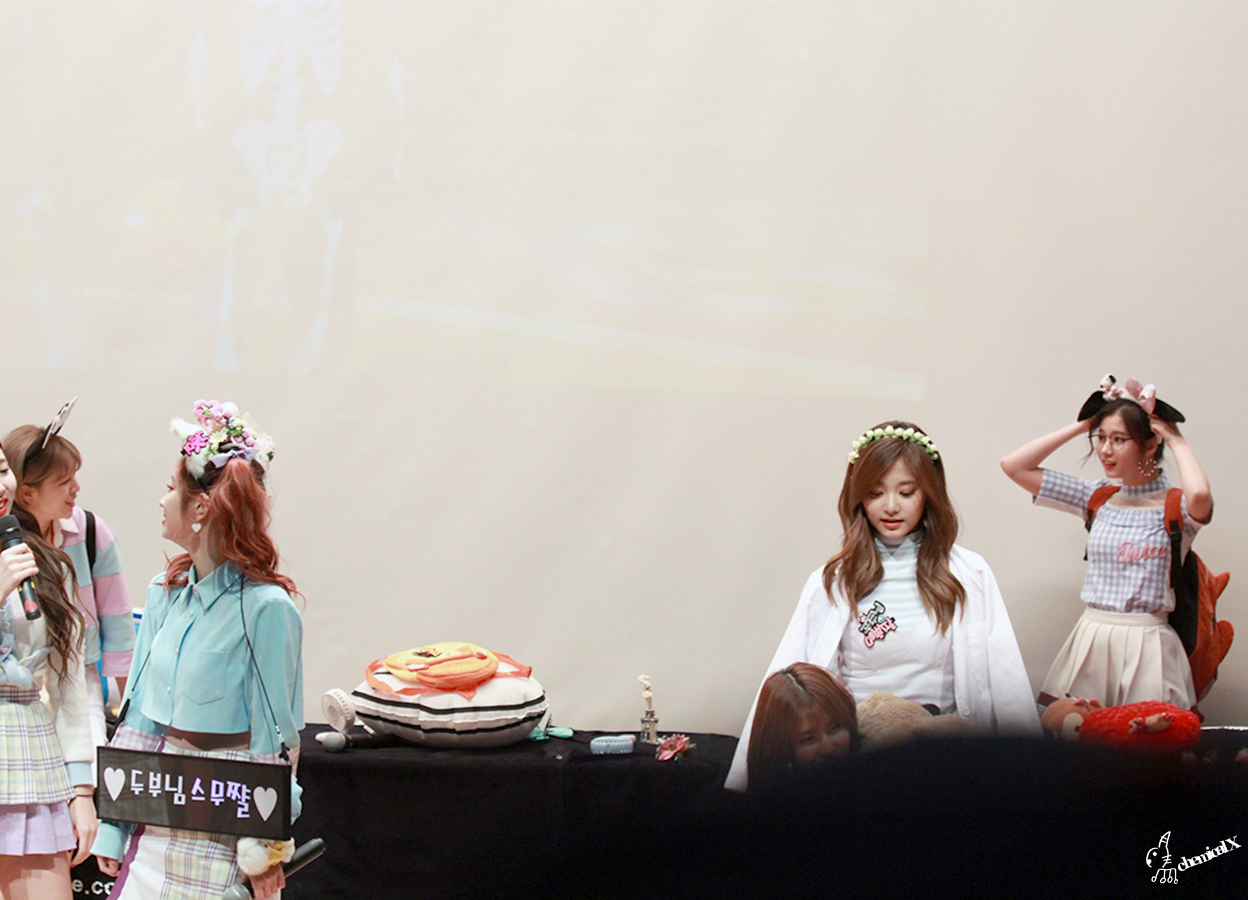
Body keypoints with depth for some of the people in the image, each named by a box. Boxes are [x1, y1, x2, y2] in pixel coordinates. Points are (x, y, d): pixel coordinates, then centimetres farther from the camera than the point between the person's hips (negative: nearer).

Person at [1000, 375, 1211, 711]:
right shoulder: (1097, 497, 8)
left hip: (1146, 646, -4)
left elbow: (1198, 495, -32)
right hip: (1091, 641, 4)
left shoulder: (1174, 505, -6)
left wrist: (1177, 441, -14)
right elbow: (1013, 466, 9)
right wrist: (1080, 427, 6)